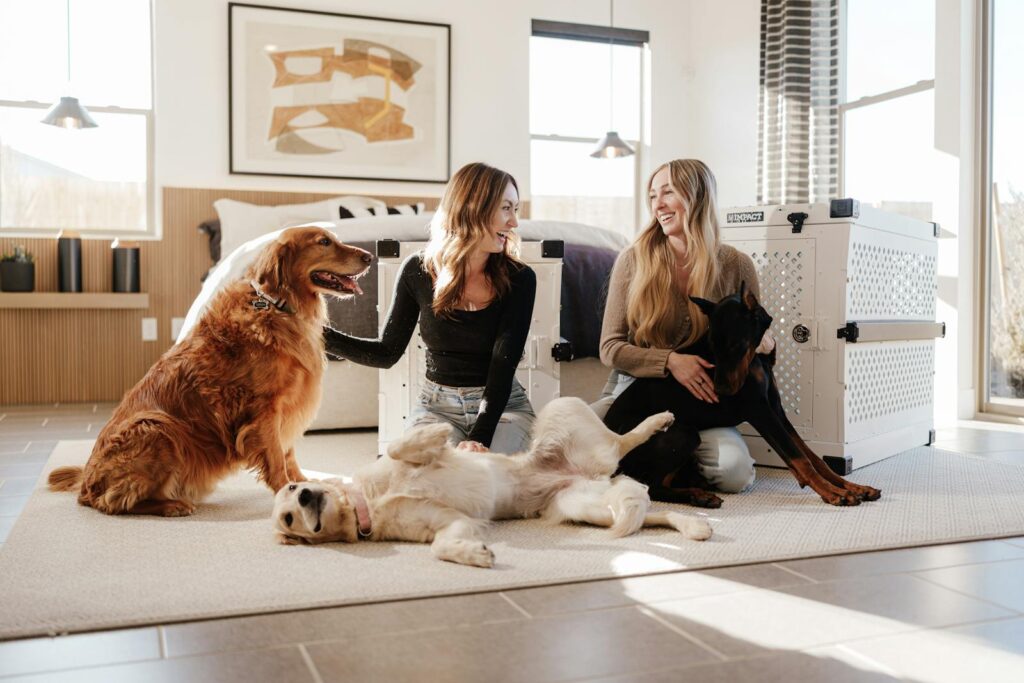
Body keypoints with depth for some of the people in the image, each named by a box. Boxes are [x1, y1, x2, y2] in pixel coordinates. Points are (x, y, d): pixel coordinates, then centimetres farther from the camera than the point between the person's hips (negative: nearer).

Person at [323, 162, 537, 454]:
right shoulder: (418, 271, -5)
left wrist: (479, 437, -28)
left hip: (503, 407, 0)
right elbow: (388, 352, 3)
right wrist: (320, 334, -9)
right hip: (437, 405, 1)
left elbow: (503, 364, -16)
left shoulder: (519, 279, -9)